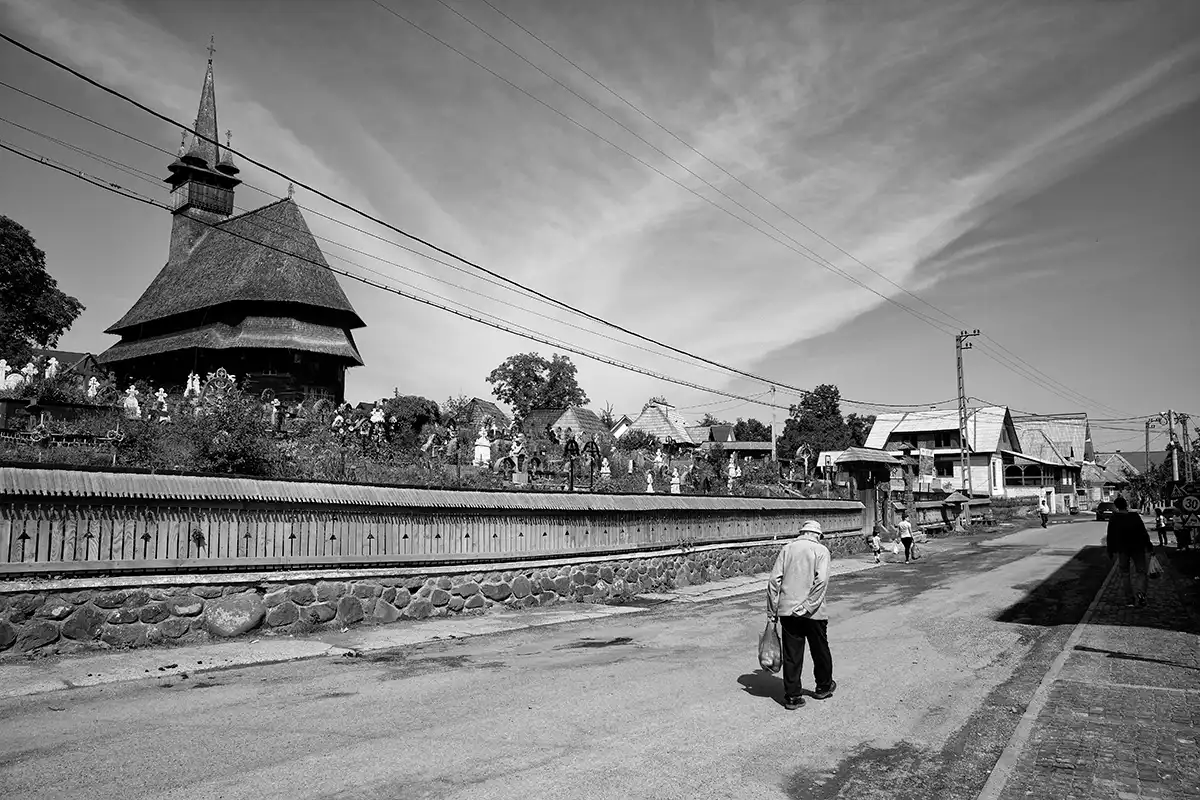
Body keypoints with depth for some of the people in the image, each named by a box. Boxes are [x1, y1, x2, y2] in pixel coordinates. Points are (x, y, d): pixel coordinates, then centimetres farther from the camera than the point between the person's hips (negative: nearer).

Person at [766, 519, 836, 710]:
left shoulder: (787, 548, 7)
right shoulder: (821, 550, 0)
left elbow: (774, 580, 1)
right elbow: (821, 580, -15)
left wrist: (772, 610, 5)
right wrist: (807, 606, -15)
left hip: (787, 610, 2)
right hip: (813, 612, -2)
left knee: (791, 654, 8)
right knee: (820, 650, 18)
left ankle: (792, 696, 11)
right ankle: (824, 687, 36)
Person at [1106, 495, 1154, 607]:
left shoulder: (1113, 518, -5)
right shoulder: (1135, 516, -7)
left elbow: (1110, 536, -2)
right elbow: (1143, 533, -6)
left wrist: (1111, 552, 5)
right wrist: (1149, 546, 4)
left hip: (1122, 549, 1)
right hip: (1137, 548, -1)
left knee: (1126, 574, 11)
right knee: (1141, 572, 8)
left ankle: (1129, 599, 10)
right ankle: (1140, 592, -17)